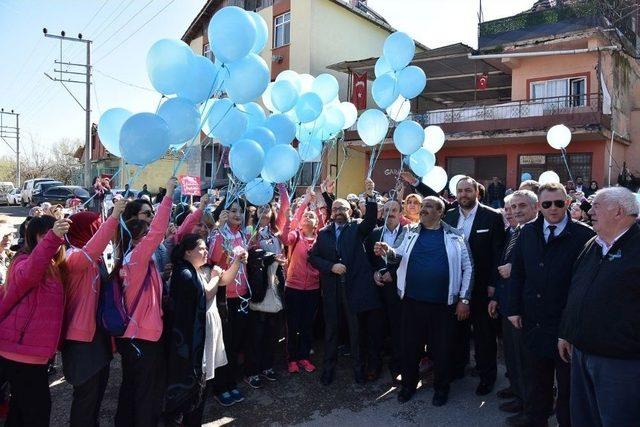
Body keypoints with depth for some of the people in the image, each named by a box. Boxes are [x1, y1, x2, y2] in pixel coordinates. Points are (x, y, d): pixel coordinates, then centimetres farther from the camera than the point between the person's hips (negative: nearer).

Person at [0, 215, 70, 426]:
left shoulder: (51, 267, 12)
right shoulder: (24, 262, -17)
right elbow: (28, 274, -41)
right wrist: (52, 237, -56)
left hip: (30, 350, 10)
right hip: (22, 351, -9)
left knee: (23, 408, 22)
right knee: (37, 409, 0)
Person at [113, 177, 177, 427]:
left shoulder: (128, 261, 5)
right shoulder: (137, 258, -20)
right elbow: (157, 231, -30)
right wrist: (168, 196, -29)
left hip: (130, 334, 9)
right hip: (145, 336, -9)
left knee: (130, 386, 23)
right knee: (148, 392, 6)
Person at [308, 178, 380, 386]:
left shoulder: (357, 228, 3)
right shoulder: (323, 233, 9)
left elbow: (371, 220, -17)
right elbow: (313, 257, 6)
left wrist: (371, 196, -31)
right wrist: (331, 266, -11)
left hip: (354, 285, -2)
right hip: (331, 288, 2)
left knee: (356, 329, 8)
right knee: (331, 329, 12)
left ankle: (358, 367, 24)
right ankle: (328, 367, 27)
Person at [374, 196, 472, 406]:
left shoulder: (454, 236, -2)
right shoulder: (412, 233, 6)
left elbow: (467, 268, 0)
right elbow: (400, 256, 4)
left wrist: (464, 299, -4)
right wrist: (388, 252, -19)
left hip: (443, 304, -2)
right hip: (412, 301, 2)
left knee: (442, 348, 11)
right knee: (410, 345, 13)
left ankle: (441, 387, 33)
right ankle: (408, 384, 33)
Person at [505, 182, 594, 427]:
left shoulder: (583, 235, -12)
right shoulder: (528, 232, 4)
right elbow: (517, 273, 6)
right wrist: (513, 308, 2)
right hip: (533, 321, 4)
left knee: (567, 379, 14)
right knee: (536, 376, 19)